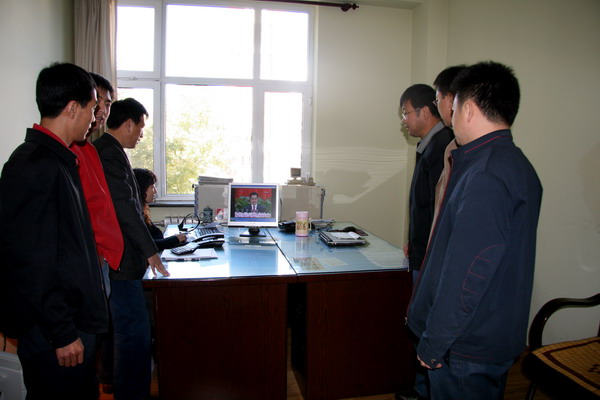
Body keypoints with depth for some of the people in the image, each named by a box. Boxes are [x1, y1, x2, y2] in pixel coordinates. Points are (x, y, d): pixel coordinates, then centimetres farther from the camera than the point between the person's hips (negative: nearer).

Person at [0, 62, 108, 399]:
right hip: (53, 333, -9)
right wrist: (62, 333, -18)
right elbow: (31, 263, -23)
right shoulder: (34, 167, -20)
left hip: (74, 320, 9)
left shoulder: (58, 160, 11)